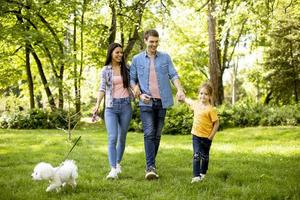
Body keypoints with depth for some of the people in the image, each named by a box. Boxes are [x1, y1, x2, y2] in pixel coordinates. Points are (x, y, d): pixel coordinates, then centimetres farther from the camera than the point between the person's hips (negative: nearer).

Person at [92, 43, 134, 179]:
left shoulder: (126, 69, 9)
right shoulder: (105, 70, 5)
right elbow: (102, 89, -1)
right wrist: (97, 104, -14)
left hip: (125, 106, 2)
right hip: (111, 107, -2)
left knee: (122, 137, 9)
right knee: (112, 138, -13)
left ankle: (118, 163, 27)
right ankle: (113, 170, -18)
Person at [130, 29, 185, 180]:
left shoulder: (165, 57, 8)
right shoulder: (137, 59, 6)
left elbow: (173, 75, 0)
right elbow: (132, 79, 10)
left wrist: (180, 90, -17)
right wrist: (139, 94, -6)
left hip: (162, 101, 2)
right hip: (146, 102, -2)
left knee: (157, 134, 7)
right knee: (149, 133, -13)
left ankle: (151, 164, 19)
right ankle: (151, 167, -16)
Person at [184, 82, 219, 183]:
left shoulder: (210, 109, -17)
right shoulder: (196, 104, 1)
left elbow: (216, 123, -13)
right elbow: (188, 101, 25)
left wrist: (211, 136, -13)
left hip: (206, 137, -3)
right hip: (196, 135, 3)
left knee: (204, 156, 14)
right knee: (196, 155, -7)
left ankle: (203, 173, 33)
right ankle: (196, 176, -10)